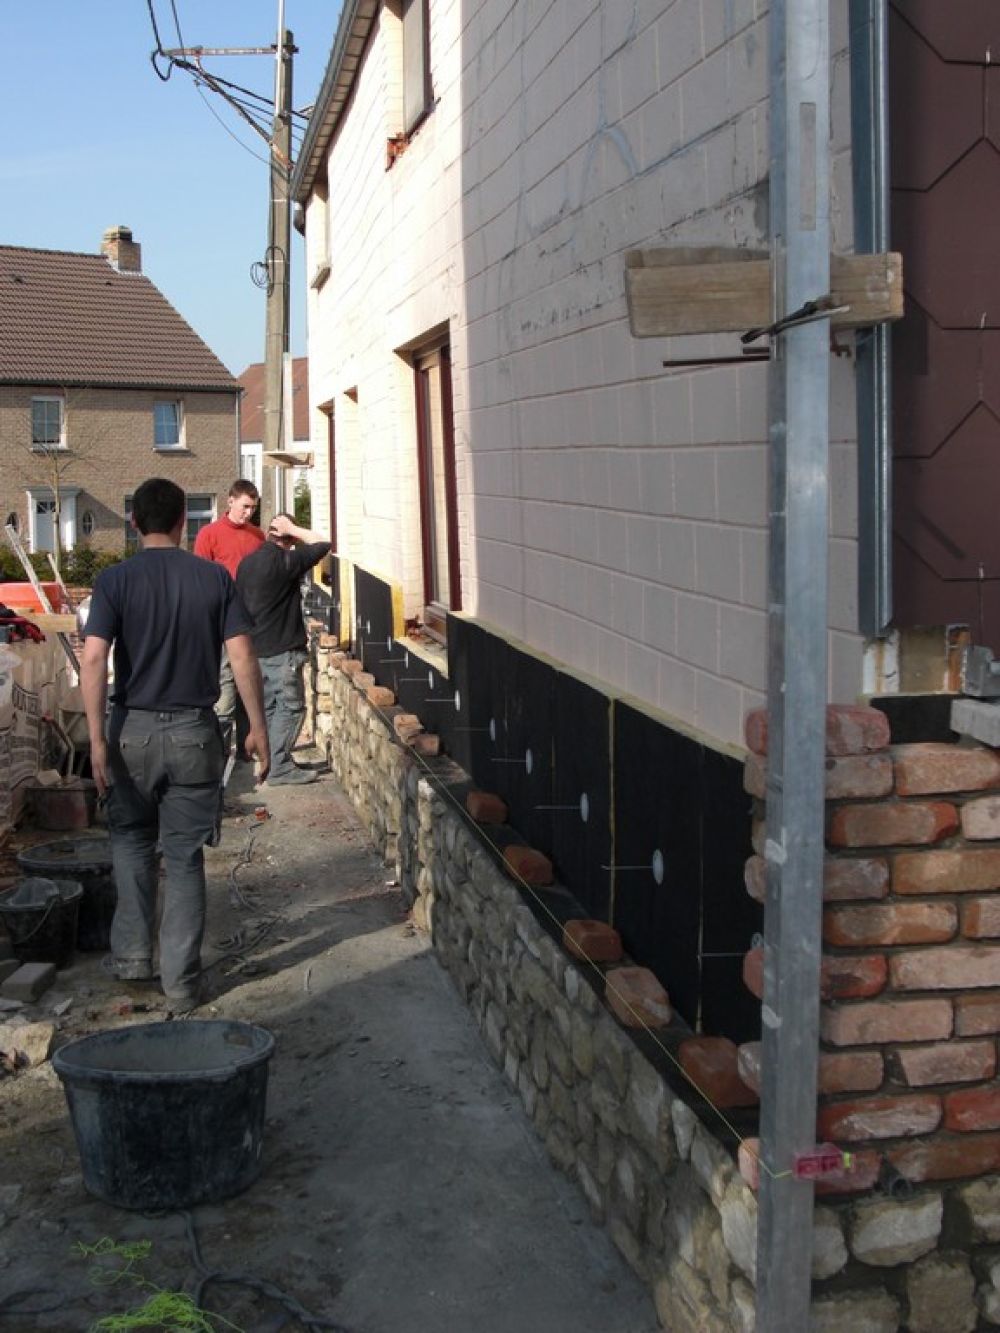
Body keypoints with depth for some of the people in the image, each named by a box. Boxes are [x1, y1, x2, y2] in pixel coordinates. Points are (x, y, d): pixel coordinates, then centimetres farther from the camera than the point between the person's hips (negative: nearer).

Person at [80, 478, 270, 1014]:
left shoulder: (115, 579, -5)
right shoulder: (215, 578, -1)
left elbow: (93, 658, -15)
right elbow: (243, 657, -6)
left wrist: (97, 737, -13)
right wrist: (258, 728, 1)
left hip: (135, 729, -1)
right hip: (195, 731, 1)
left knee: (131, 839, 22)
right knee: (185, 856, 7)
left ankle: (132, 954, 21)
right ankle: (181, 980, 10)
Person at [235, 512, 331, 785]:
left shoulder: (247, 563, 9)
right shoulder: (284, 561, -15)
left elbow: (241, 603, 16)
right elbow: (323, 544, -11)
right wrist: (293, 529, -6)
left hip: (256, 648, 8)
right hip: (282, 650, -8)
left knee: (268, 707, 14)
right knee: (291, 707, -2)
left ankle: (270, 762, 20)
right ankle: (280, 768, -4)